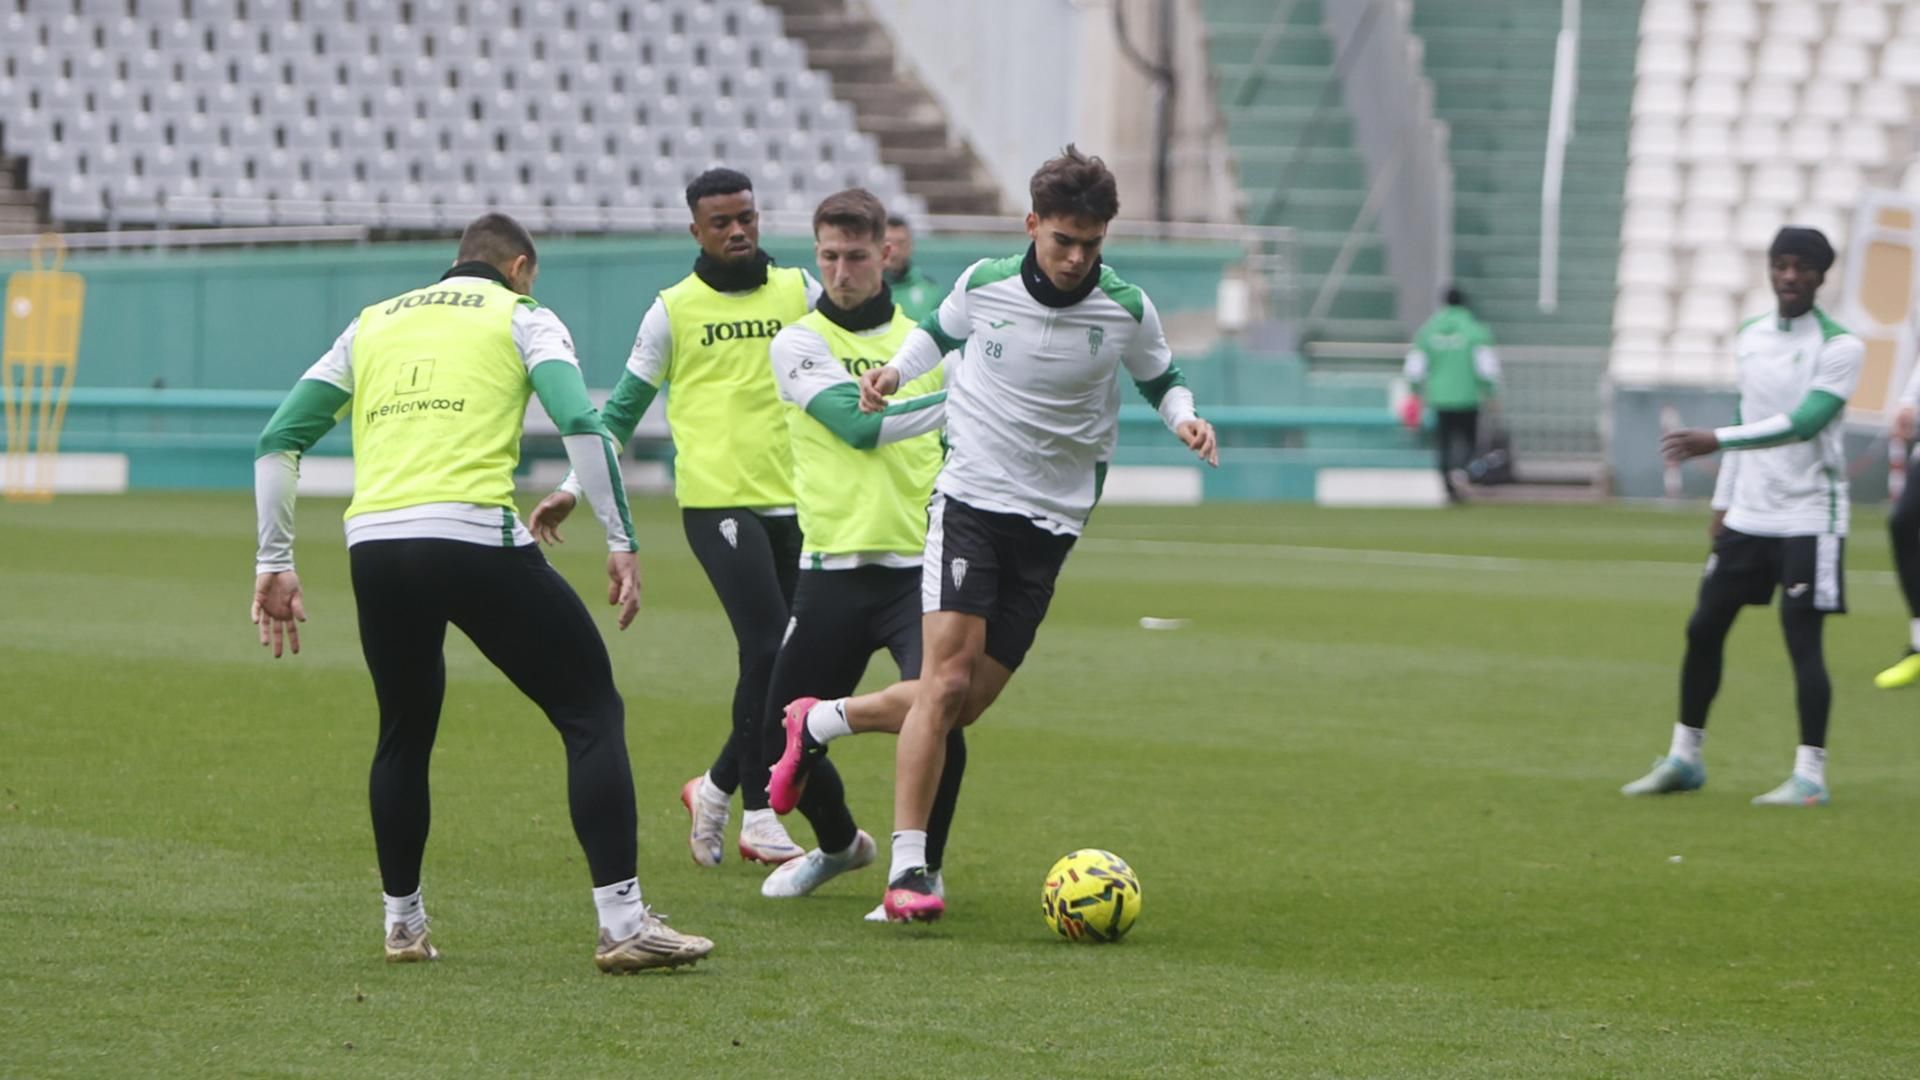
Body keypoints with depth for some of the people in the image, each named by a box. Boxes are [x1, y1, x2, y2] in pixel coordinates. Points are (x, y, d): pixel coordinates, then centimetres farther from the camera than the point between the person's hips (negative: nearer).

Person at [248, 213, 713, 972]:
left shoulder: (371, 325, 25)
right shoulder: (521, 318, 13)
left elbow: (278, 439, 20)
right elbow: (582, 425, -3)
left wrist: (274, 563, 22)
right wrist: (621, 543, -2)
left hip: (375, 547, 4)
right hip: (474, 534, -4)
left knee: (405, 732, 25)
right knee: (592, 712, 3)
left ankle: (402, 924, 29)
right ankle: (622, 922, -6)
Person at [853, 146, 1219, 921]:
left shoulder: (1126, 311, -4)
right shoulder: (983, 284, -4)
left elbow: (1160, 378, 14)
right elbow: (941, 331, 18)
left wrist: (1185, 418, -7)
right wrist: (895, 371, 0)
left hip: (1052, 521, 2)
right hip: (970, 499, -2)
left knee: (967, 704, 1)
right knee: (947, 675, -18)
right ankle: (908, 871, -18)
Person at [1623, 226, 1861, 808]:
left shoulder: (1839, 346, -11)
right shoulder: (1750, 338, 10)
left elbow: (1804, 421, -23)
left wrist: (1714, 440, -28)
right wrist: (1722, 501, 18)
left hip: (1809, 517, -7)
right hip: (1748, 515, 7)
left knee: (1803, 639, -9)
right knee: (1703, 628, 7)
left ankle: (1810, 774, -3)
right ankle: (1684, 757, 18)